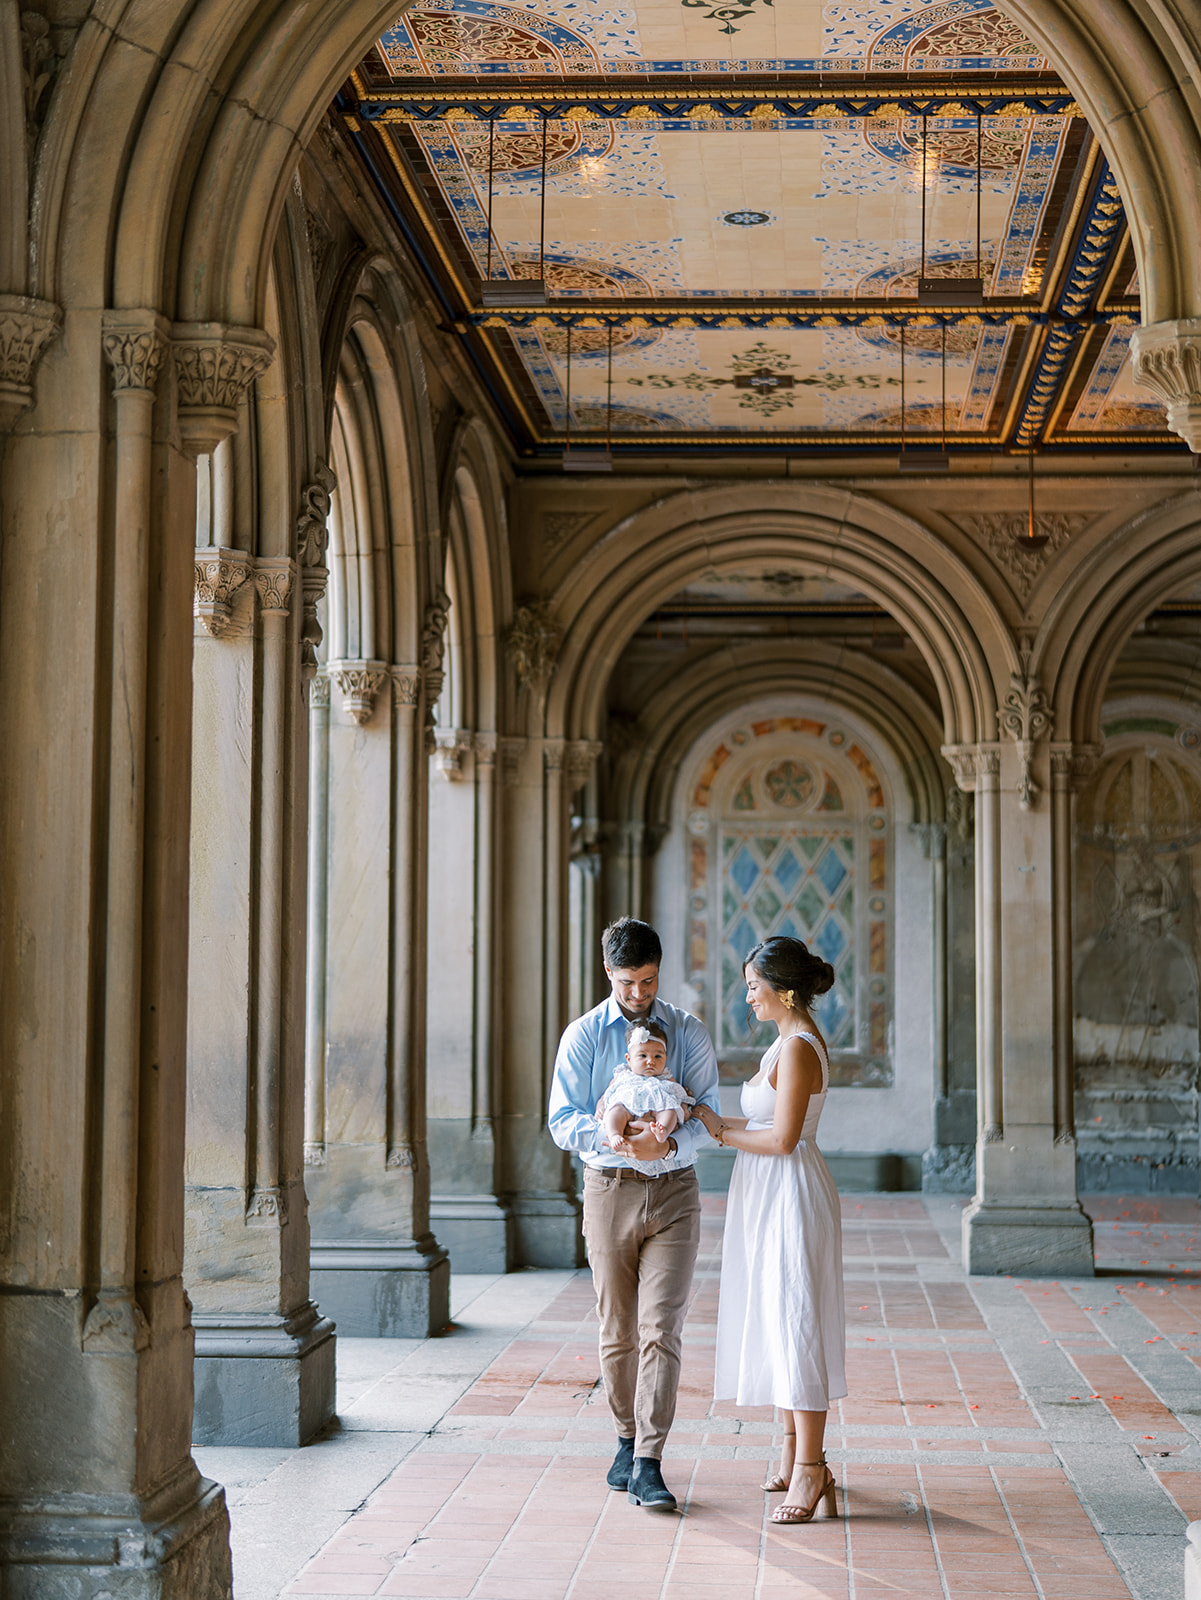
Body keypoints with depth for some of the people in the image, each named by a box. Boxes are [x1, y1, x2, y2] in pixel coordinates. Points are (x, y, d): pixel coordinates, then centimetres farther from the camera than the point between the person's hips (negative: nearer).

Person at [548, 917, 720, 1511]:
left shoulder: (688, 1033, 4)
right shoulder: (583, 1036, 3)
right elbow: (562, 1121, -3)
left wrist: (667, 1145, -22)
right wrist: (618, 1134, -22)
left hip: (673, 1192, -1)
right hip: (609, 1191, 1)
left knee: (660, 1329, -9)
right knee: (616, 1332, 8)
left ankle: (648, 1465, -11)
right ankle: (628, 1439, 27)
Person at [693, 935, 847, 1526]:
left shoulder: (797, 1049, -18)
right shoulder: (794, 1041, 14)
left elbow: (783, 1138, -21)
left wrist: (722, 1131, -9)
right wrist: (725, 1124, 8)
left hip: (790, 1194, -11)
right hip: (770, 1195, 11)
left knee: (794, 1326, -8)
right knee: (776, 1323, 15)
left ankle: (810, 1468, -4)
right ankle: (796, 1454, 24)